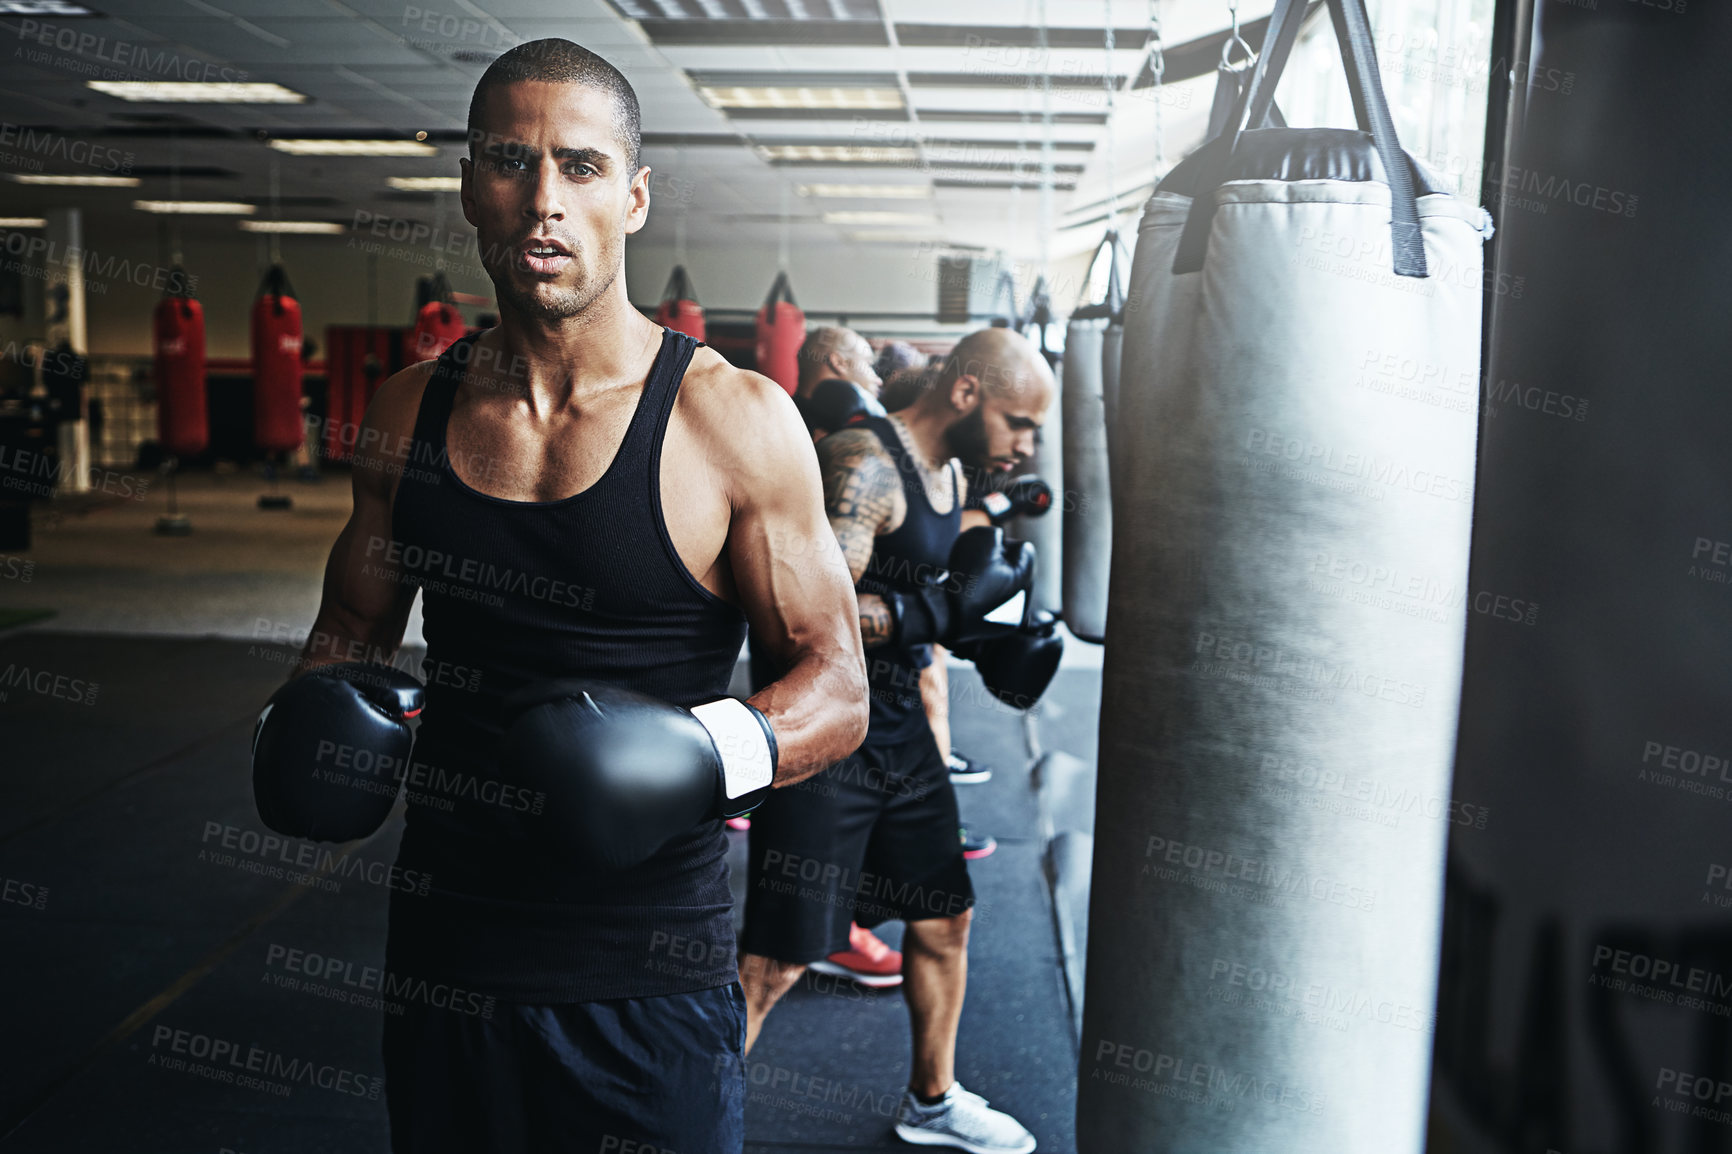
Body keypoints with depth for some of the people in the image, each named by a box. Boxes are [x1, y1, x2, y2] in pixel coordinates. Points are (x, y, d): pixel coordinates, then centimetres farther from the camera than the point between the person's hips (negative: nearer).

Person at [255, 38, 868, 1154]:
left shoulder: (735, 422, -10)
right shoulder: (410, 413, 2)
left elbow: (838, 689, -7)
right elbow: (355, 625, 16)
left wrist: (707, 754, -25)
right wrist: (326, 710, -5)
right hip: (444, 953, 4)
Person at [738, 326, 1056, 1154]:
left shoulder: (949, 472, 10)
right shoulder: (863, 465, -20)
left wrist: (989, 617, 4)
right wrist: (946, 606, -27)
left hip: (901, 732, 9)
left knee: (944, 919, 19)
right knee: (775, 961, -6)